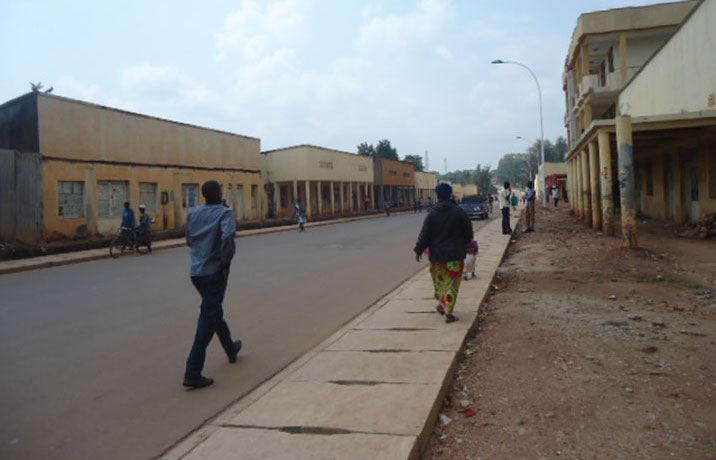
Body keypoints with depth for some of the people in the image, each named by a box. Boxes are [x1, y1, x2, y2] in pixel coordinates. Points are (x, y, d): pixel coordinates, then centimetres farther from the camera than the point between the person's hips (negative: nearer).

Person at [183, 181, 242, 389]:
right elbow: (227, 236, -25)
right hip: (214, 272, -7)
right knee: (208, 320, -4)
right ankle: (193, 373, -6)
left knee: (213, 311, 23)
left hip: (196, 272, 7)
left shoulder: (193, 214, 9)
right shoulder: (224, 213, -8)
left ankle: (231, 349, 44)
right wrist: (226, 263, -15)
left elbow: (189, 241, 17)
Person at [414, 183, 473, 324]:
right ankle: (448, 312, -1)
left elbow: (424, 235, -7)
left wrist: (419, 250, 5)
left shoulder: (432, 214, -7)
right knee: (452, 283, 3)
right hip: (455, 254, -1)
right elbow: (469, 232, 0)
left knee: (439, 280, 21)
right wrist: (464, 244, 19)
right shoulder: (459, 212, -6)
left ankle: (442, 305, 32)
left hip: (437, 254, 1)